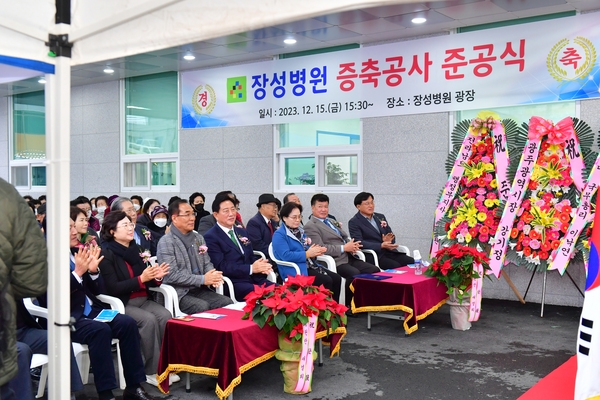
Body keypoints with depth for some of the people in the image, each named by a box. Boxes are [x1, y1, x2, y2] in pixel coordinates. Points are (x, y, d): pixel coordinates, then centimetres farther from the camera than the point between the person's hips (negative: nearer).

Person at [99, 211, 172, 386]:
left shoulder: (135, 250, 13)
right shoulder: (107, 254, -8)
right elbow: (112, 289, -16)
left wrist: (157, 277, -7)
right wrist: (141, 278, -21)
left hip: (143, 300, 6)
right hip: (121, 304, -6)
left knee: (165, 316, -21)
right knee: (149, 319, -29)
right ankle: (152, 370, -18)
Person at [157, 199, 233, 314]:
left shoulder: (198, 238, 15)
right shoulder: (166, 242, -7)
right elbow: (171, 275, -14)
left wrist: (212, 276, -9)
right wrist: (202, 279, -17)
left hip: (200, 290, 6)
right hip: (179, 293, -6)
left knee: (227, 302, -17)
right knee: (203, 307, -31)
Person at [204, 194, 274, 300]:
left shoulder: (242, 232, 20)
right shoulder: (211, 237, -4)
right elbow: (221, 267, -13)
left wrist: (261, 267, -5)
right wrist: (251, 269, -18)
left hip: (253, 279, 7)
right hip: (233, 283, -7)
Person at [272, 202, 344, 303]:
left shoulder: (300, 231, 20)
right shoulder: (279, 235, -7)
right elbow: (286, 256, -20)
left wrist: (316, 251, -2)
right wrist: (307, 254, -18)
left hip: (309, 266, 9)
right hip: (295, 271, -8)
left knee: (336, 278, -10)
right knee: (326, 281, -24)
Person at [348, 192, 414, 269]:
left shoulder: (380, 217, 19)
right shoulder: (354, 222, 0)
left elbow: (391, 235, 20)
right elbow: (359, 242, -12)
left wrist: (389, 240, -7)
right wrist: (381, 245, -23)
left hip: (390, 252, 6)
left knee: (412, 262, -17)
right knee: (397, 267, -30)